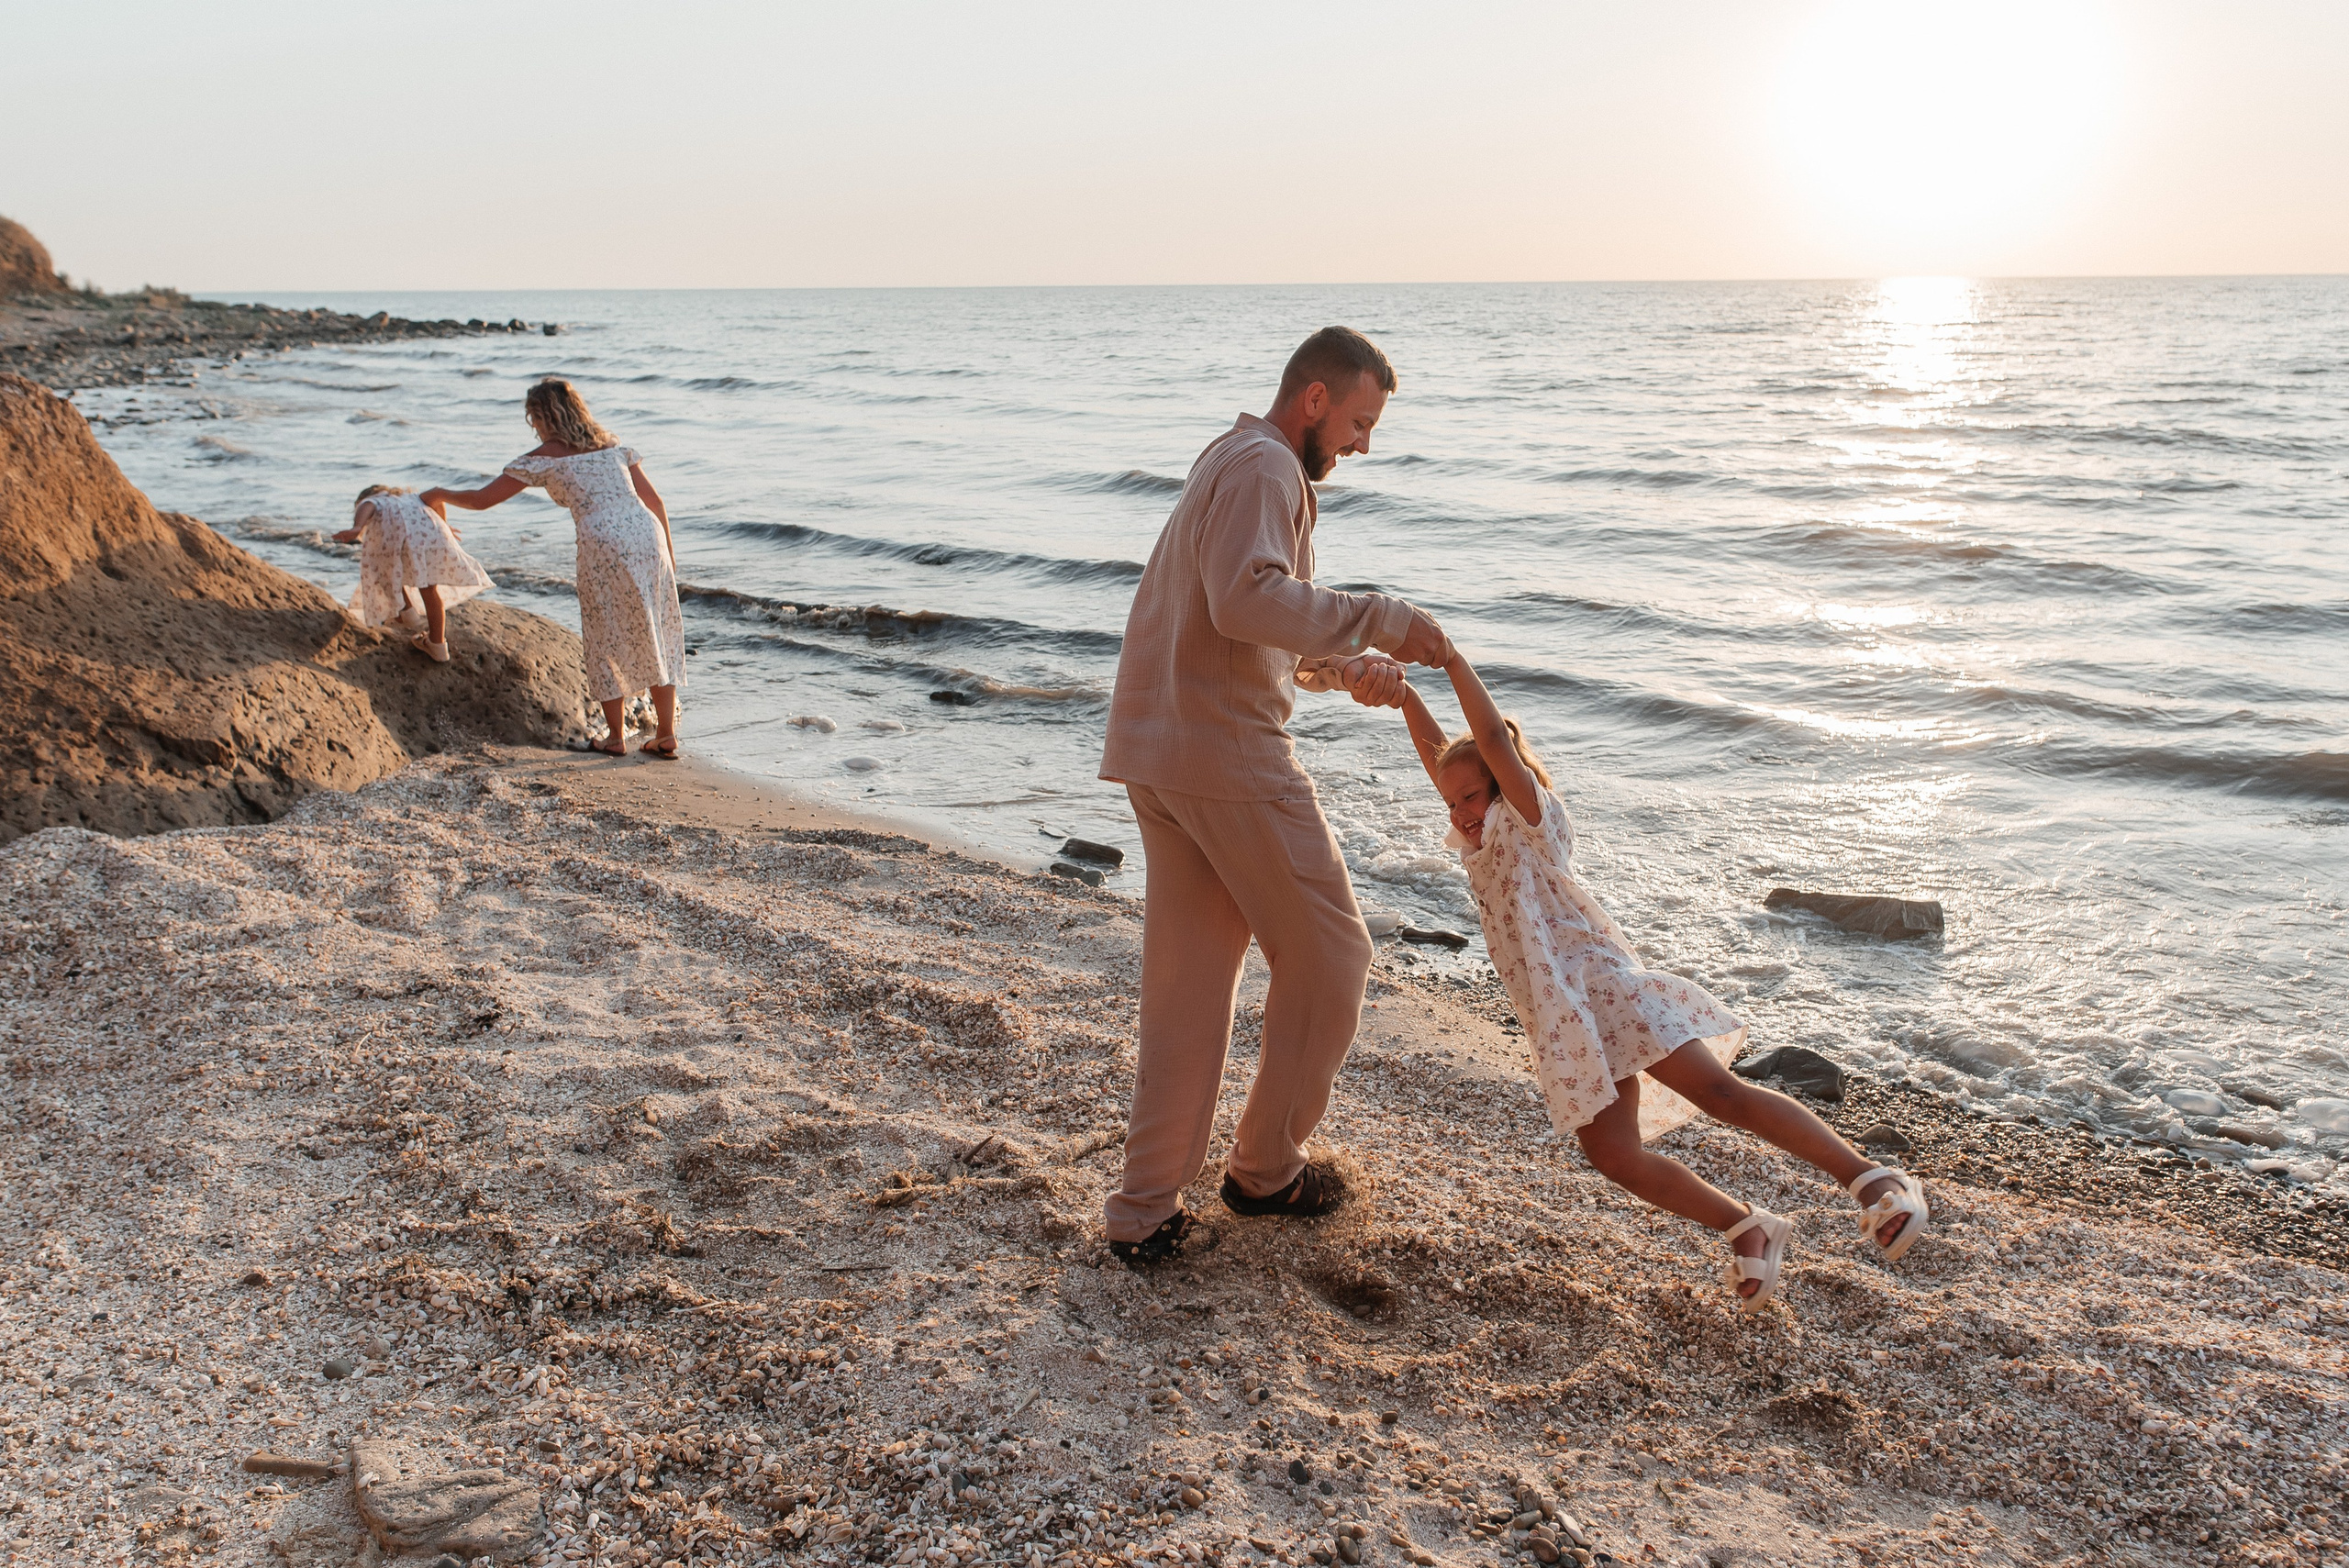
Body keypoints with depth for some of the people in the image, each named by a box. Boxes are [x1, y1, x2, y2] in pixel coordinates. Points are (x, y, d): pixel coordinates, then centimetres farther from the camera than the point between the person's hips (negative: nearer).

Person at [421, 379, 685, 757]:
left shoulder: (542, 458, 6)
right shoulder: (611, 443, 19)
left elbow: (481, 500, 12)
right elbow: (655, 501, 17)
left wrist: (439, 495, 31)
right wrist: (669, 554, 24)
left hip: (604, 545, -4)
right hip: (648, 536, 5)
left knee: (608, 641, 10)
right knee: (656, 638, 11)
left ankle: (616, 737, 17)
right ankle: (667, 735, 11)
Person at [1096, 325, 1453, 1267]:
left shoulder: (1227, 463, 26)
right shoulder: (1266, 464, -8)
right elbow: (1249, 597, -25)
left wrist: (1344, 668, 14)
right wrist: (1378, 621, -22)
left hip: (1157, 756, 10)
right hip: (1228, 755, -10)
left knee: (1188, 983, 11)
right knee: (1325, 952, 6)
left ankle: (1146, 1213, 13)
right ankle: (1267, 1168, 18)